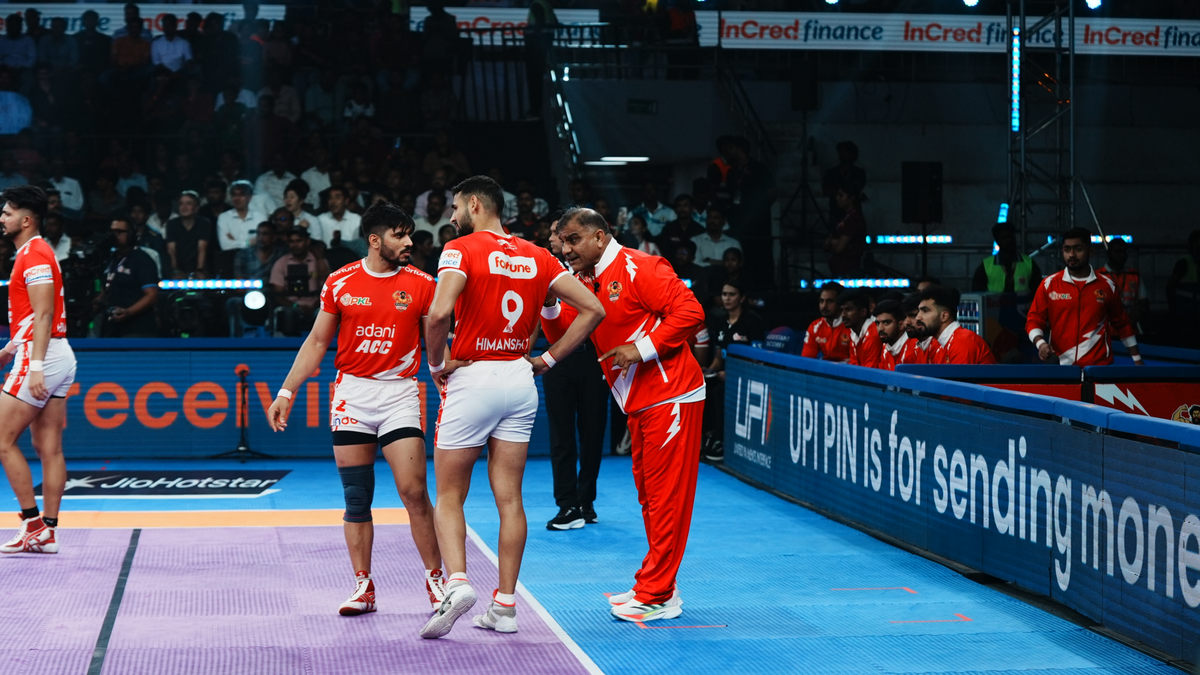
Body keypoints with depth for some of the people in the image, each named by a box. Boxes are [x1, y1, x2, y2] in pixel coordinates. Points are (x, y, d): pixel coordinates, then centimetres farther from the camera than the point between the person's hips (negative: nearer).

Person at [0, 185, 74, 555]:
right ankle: (47, 532, 7)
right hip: (58, 358, 10)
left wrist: (36, 366, -25)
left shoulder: (34, 255, -12)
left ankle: (32, 522, -3)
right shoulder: (35, 252, 19)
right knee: (49, 448, 6)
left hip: (42, 358, -10)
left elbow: (43, 316, -20)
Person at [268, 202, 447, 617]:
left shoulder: (422, 284, -1)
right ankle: (363, 586, 13)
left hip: (400, 393, -1)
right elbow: (317, 342, 10)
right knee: (356, 499, 4)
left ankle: (435, 580, 5)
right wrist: (286, 392, 6)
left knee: (414, 492, -10)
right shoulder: (340, 283, 2)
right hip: (351, 394, 1)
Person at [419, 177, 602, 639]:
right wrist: (548, 359, 8)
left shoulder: (462, 249, -8)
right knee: (509, 498, 9)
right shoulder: (537, 257, 8)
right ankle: (504, 606, 10)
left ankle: (457, 582, -15)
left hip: (472, 379, -5)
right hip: (520, 378, 5)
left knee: (449, 496, 6)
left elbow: (440, 312, -24)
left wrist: (436, 363, -8)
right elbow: (592, 309, 4)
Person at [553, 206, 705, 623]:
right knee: (649, 494, 14)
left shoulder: (638, 268, -13)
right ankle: (654, 585, 23)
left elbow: (689, 311, -19)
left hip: (670, 397, -9)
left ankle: (657, 597, -1)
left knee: (666, 494, -5)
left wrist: (642, 348, -20)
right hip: (640, 403, 9)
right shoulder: (586, 283, 13)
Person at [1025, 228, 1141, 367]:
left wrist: (1137, 359, 14)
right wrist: (1041, 343, -16)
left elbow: (1122, 324, 15)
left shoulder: (1107, 286, 6)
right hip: (1060, 365, 0)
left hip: (1099, 366, 0)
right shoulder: (1049, 285, 3)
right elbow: (1034, 320, 3)